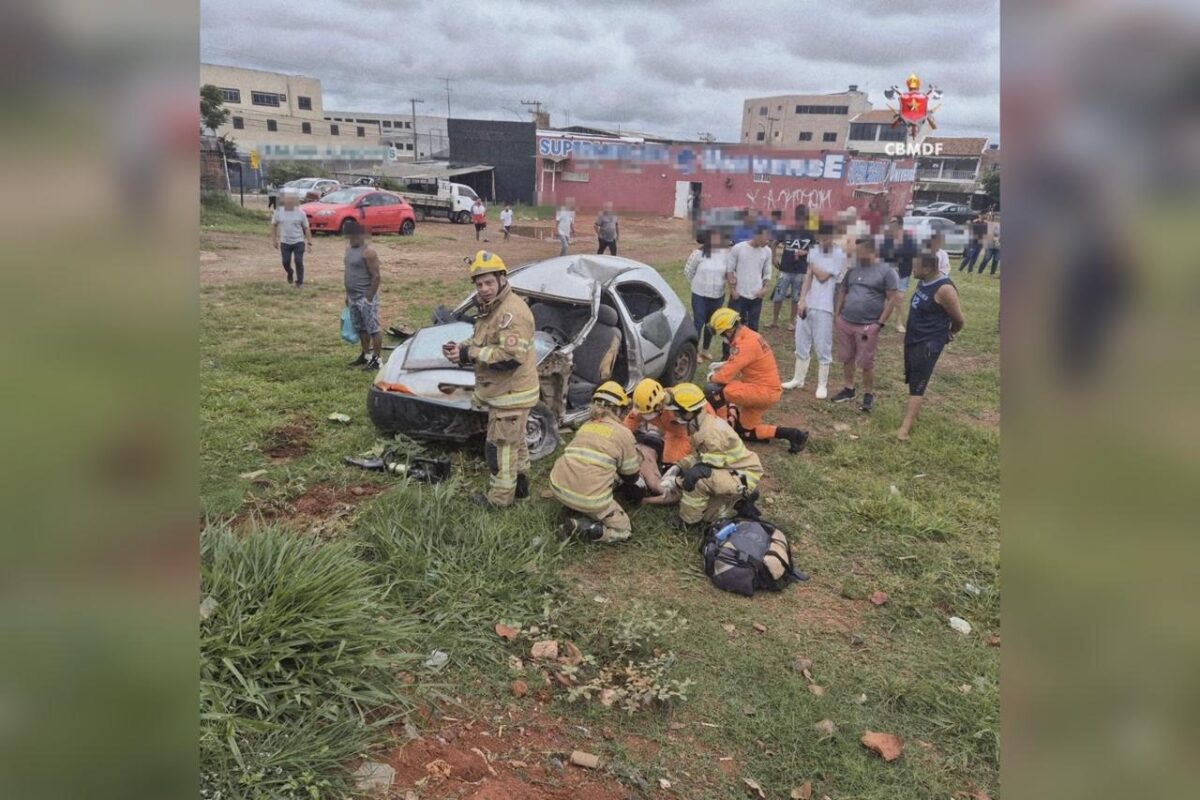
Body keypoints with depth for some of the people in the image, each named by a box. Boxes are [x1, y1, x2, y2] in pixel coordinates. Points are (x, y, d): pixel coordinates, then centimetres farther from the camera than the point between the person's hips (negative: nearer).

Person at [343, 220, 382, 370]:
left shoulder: (368, 252, -16)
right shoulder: (349, 248, 11)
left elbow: (376, 276, -19)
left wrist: (369, 298, -20)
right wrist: (348, 294, 18)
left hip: (366, 297, -9)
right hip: (353, 297, 9)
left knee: (373, 328, -2)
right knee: (360, 328, 17)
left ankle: (376, 359, 3)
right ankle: (365, 355, 28)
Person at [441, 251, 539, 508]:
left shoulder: (512, 312, -25)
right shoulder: (491, 308, 10)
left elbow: (510, 357, -32)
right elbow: (483, 342, 20)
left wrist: (469, 354, -27)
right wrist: (461, 348, -2)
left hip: (511, 394, -11)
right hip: (503, 391, 11)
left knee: (500, 446, 0)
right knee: (514, 441, 23)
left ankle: (499, 498, 14)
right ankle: (520, 485, 39)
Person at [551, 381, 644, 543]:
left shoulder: (586, 425, 17)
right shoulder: (623, 433, 3)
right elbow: (631, 476, 14)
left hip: (558, 487, 6)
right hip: (590, 497, -6)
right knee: (623, 531, 12)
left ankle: (572, 506, 13)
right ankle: (579, 528, -9)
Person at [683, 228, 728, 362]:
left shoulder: (724, 254, 0)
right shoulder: (698, 253, -10)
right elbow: (688, 271, -1)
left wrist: (730, 278, -3)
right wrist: (698, 284, 4)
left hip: (718, 296, 4)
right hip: (700, 295, -4)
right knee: (698, 322, -1)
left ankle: (705, 350, 29)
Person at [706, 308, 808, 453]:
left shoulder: (746, 344, -23)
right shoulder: (748, 336, 7)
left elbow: (726, 376, -22)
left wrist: (712, 378, -2)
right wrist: (723, 366, 11)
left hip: (764, 391, -10)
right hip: (767, 389, 10)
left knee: (713, 390, -21)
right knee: (746, 431, 19)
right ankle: (791, 434, 15)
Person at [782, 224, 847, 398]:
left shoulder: (839, 255, -9)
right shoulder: (814, 252, 9)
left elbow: (823, 277, -16)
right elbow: (808, 277, 5)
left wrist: (811, 263, -1)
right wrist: (802, 301, -3)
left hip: (824, 307, -6)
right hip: (807, 304, 6)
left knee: (822, 347, 0)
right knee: (801, 343, 13)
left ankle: (822, 385, 10)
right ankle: (798, 379, 25)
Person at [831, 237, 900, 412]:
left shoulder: (886, 271, -6)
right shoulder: (853, 270, 10)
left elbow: (892, 299, -7)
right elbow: (842, 292, 16)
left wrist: (880, 323, -12)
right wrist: (836, 315, 8)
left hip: (868, 326, -5)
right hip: (844, 322, 5)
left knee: (866, 362, 0)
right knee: (846, 358, 12)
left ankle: (869, 394, 15)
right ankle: (848, 389, 26)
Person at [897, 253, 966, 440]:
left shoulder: (944, 290, -24)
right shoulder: (922, 282, 2)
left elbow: (959, 320, -14)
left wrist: (948, 334, 5)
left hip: (928, 344, -9)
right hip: (912, 338, 9)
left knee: (917, 385, -8)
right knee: (912, 380, 20)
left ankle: (905, 428, -8)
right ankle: (913, 412, 38)